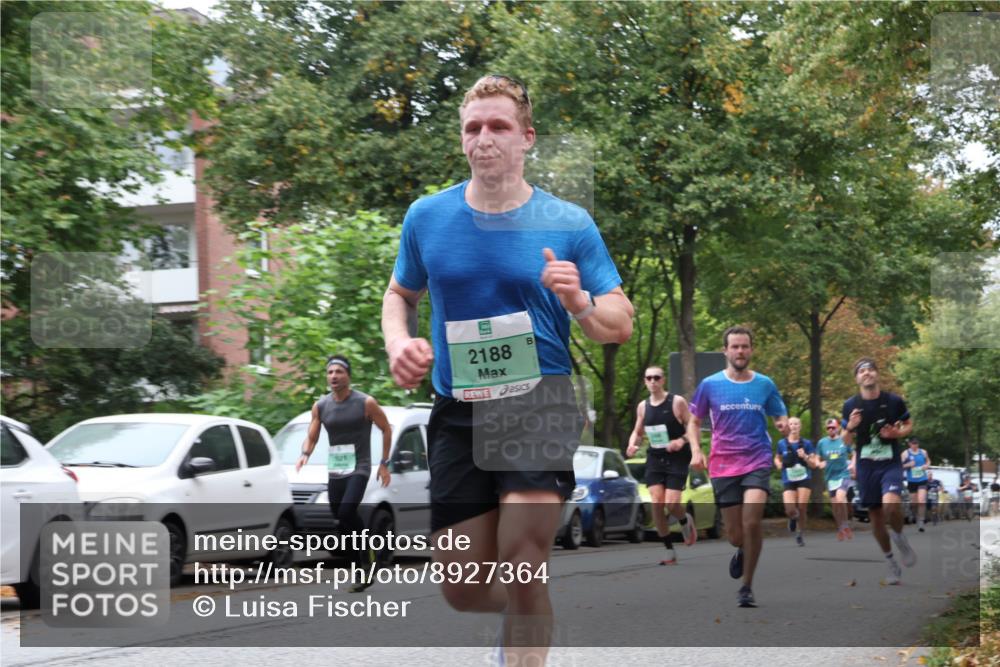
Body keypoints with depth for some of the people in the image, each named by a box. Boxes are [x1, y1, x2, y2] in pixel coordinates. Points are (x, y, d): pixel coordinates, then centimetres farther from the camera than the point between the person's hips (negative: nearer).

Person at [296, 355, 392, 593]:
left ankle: (367, 554, -7)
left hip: (359, 468, -5)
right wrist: (305, 454, -12)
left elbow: (386, 429, 4)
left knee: (347, 511, -26)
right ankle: (363, 573, 15)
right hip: (335, 472, 5)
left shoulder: (366, 403, -6)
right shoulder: (320, 406, 5)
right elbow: (312, 437, 10)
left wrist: (384, 463, 1)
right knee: (343, 525, 5)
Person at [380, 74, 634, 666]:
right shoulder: (426, 217, 5)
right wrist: (399, 342, -1)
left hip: (542, 401, -3)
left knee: (522, 568, -19)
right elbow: (400, 294, 21)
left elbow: (621, 325, 1)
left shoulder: (569, 224, -2)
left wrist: (579, 302, -21)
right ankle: (529, 613, 41)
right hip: (457, 413, 3)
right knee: (464, 589, 6)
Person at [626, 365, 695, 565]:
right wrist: (632, 444, -2)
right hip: (655, 459, 4)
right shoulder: (643, 406, 8)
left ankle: (686, 522, 26)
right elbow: (638, 432, 20)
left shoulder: (677, 402, -6)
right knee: (657, 504, -9)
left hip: (677, 459, -4)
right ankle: (670, 552, 2)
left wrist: (682, 440, -23)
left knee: (671, 504, -13)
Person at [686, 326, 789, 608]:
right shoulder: (709, 385, 3)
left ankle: (747, 587, -6)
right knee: (735, 535, 2)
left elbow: (781, 418, 15)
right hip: (723, 465, 1)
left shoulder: (765, 384, 5)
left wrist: (784, 425, -10)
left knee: (752, 522, -21)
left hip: (757, 461, -1)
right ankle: (743, 551, 41)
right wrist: (696, 450, -5)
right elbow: (694, 422, 11)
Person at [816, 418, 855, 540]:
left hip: (844, 474, -3)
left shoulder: (844, 440, 0)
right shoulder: (822, 442, 4)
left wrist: (852, 464, -4)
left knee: (840, 497, -25)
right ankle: (840, 529, 20)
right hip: (830, 476, 3)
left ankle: (846, 525, -10)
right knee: (834, 504, 5)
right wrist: (819, 464, -12)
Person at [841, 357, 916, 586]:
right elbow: (847, 441, 7)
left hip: (891, 464, -2)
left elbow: (909, 425, 10)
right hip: (866, 466, 2)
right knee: (875, 517, 7)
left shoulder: (894, 401, -5)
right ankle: (891, 563, 25)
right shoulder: (850, 405, -1)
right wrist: (850, 427, -15)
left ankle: (899, 536, 4)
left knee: (891, 504, -28)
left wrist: (897, 433, -12)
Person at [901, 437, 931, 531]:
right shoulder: (905, 453, -3)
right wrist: (908, 465, -20)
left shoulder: (923, 452, 4)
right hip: (911, 481, 0)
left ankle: (920, 521, -10)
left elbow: (928, 461, 21)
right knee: (913, 502, 8)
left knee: (922, 501, -16)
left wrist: (927, 465, -1)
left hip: (922, 480, 0)